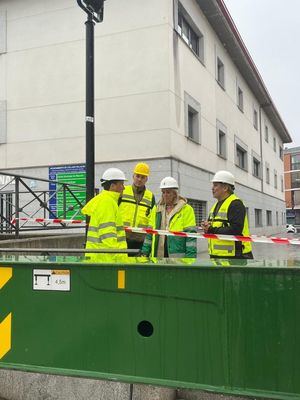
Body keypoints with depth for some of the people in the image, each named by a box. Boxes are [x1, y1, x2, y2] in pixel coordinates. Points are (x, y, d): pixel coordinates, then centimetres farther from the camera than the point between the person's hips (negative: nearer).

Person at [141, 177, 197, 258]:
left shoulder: (186, 209, -1)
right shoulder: (157, 210, 16)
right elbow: (150, 233, 18)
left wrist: (190, 257, -13)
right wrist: (145, 252, 13)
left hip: (179, 258, -5)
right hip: (158, 255, 5)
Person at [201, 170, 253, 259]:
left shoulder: (235, 204, -12)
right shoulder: (217, 205, 19)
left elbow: (235, 230, -23)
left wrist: (212, 230, -19)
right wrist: (207, 226, -2)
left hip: (234, 256, -9)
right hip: (216, 255, 10)